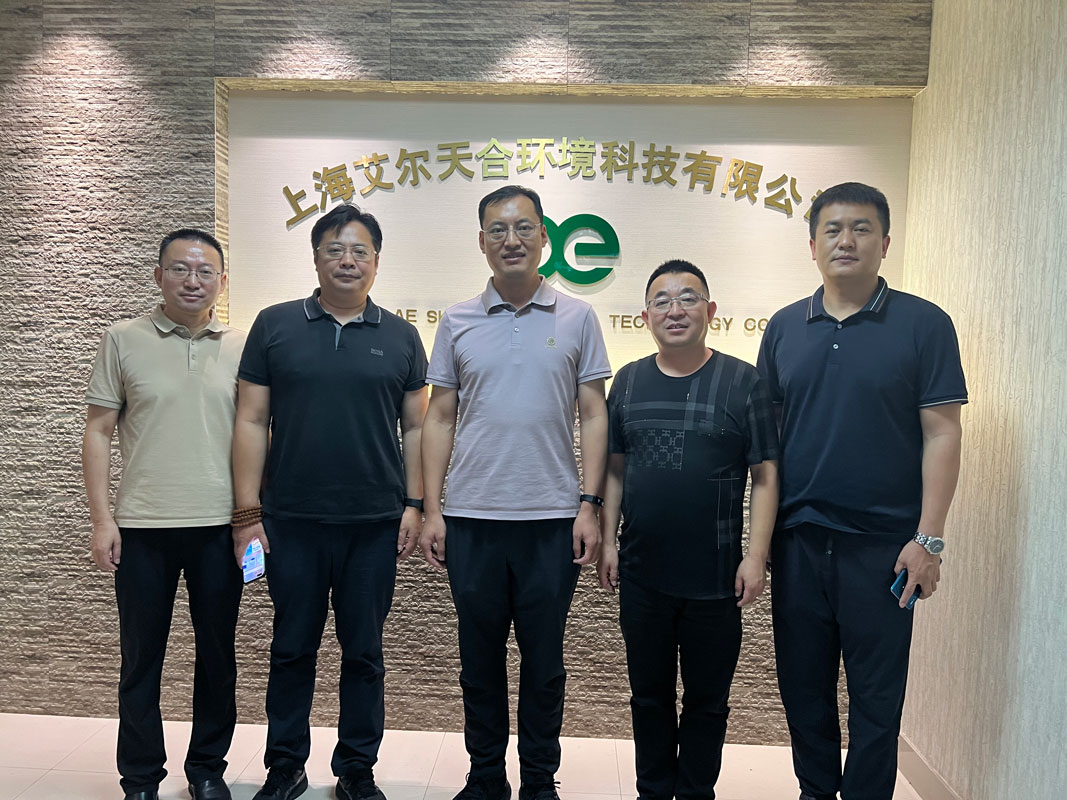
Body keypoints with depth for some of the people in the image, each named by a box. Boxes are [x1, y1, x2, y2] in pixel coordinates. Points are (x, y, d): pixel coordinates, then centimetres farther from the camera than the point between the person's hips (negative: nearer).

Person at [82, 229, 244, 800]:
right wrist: (102, 519, -5)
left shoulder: (241, 347, 5)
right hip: (143, 526, -1)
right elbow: (98, 433, 1)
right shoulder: (124, 341, 1)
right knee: (141, 658, 10)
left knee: (217, 655, 12)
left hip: (220, 526, 1)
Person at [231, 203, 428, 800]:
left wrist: (414, 504, -1)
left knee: (364, 653, 11)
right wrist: (248, 513, -4)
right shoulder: (276, 325, 3)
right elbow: (252, 422, 1)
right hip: (291, 523, 0)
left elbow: (416, 428, 7)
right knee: (292, 648, 13)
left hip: (375, 525, 1)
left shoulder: (400, 337, 6)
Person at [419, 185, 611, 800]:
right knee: (480, 657, 13)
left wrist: (590, 506, -6)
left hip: (553, 518, -1)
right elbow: (440, 419, 7)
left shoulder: (577, 318, 3)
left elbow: (594, 417, 2)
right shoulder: (458, 323, 6)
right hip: (471, 518, 2)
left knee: (545, 658, 10)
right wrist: (431, 510, 1)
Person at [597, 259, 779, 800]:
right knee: (649, 695, 17)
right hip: (641, 576, 3)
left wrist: (756, 556, -10)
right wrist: (607, 541, 4)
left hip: (715, 578, -2)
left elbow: (765, 476, -5)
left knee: (706, 701, 13)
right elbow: (614, 468, 9)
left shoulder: (742, 382, -4)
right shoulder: (628, 381, 5)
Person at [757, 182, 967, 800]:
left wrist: (929, 538, -11)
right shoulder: (784, 327, 6)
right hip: (796, 540, 3)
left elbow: (942, 434, -6)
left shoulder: (924, 324, -3)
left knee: (876, 696, 10)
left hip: (882, 543, -3)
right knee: (803, 685, 15)